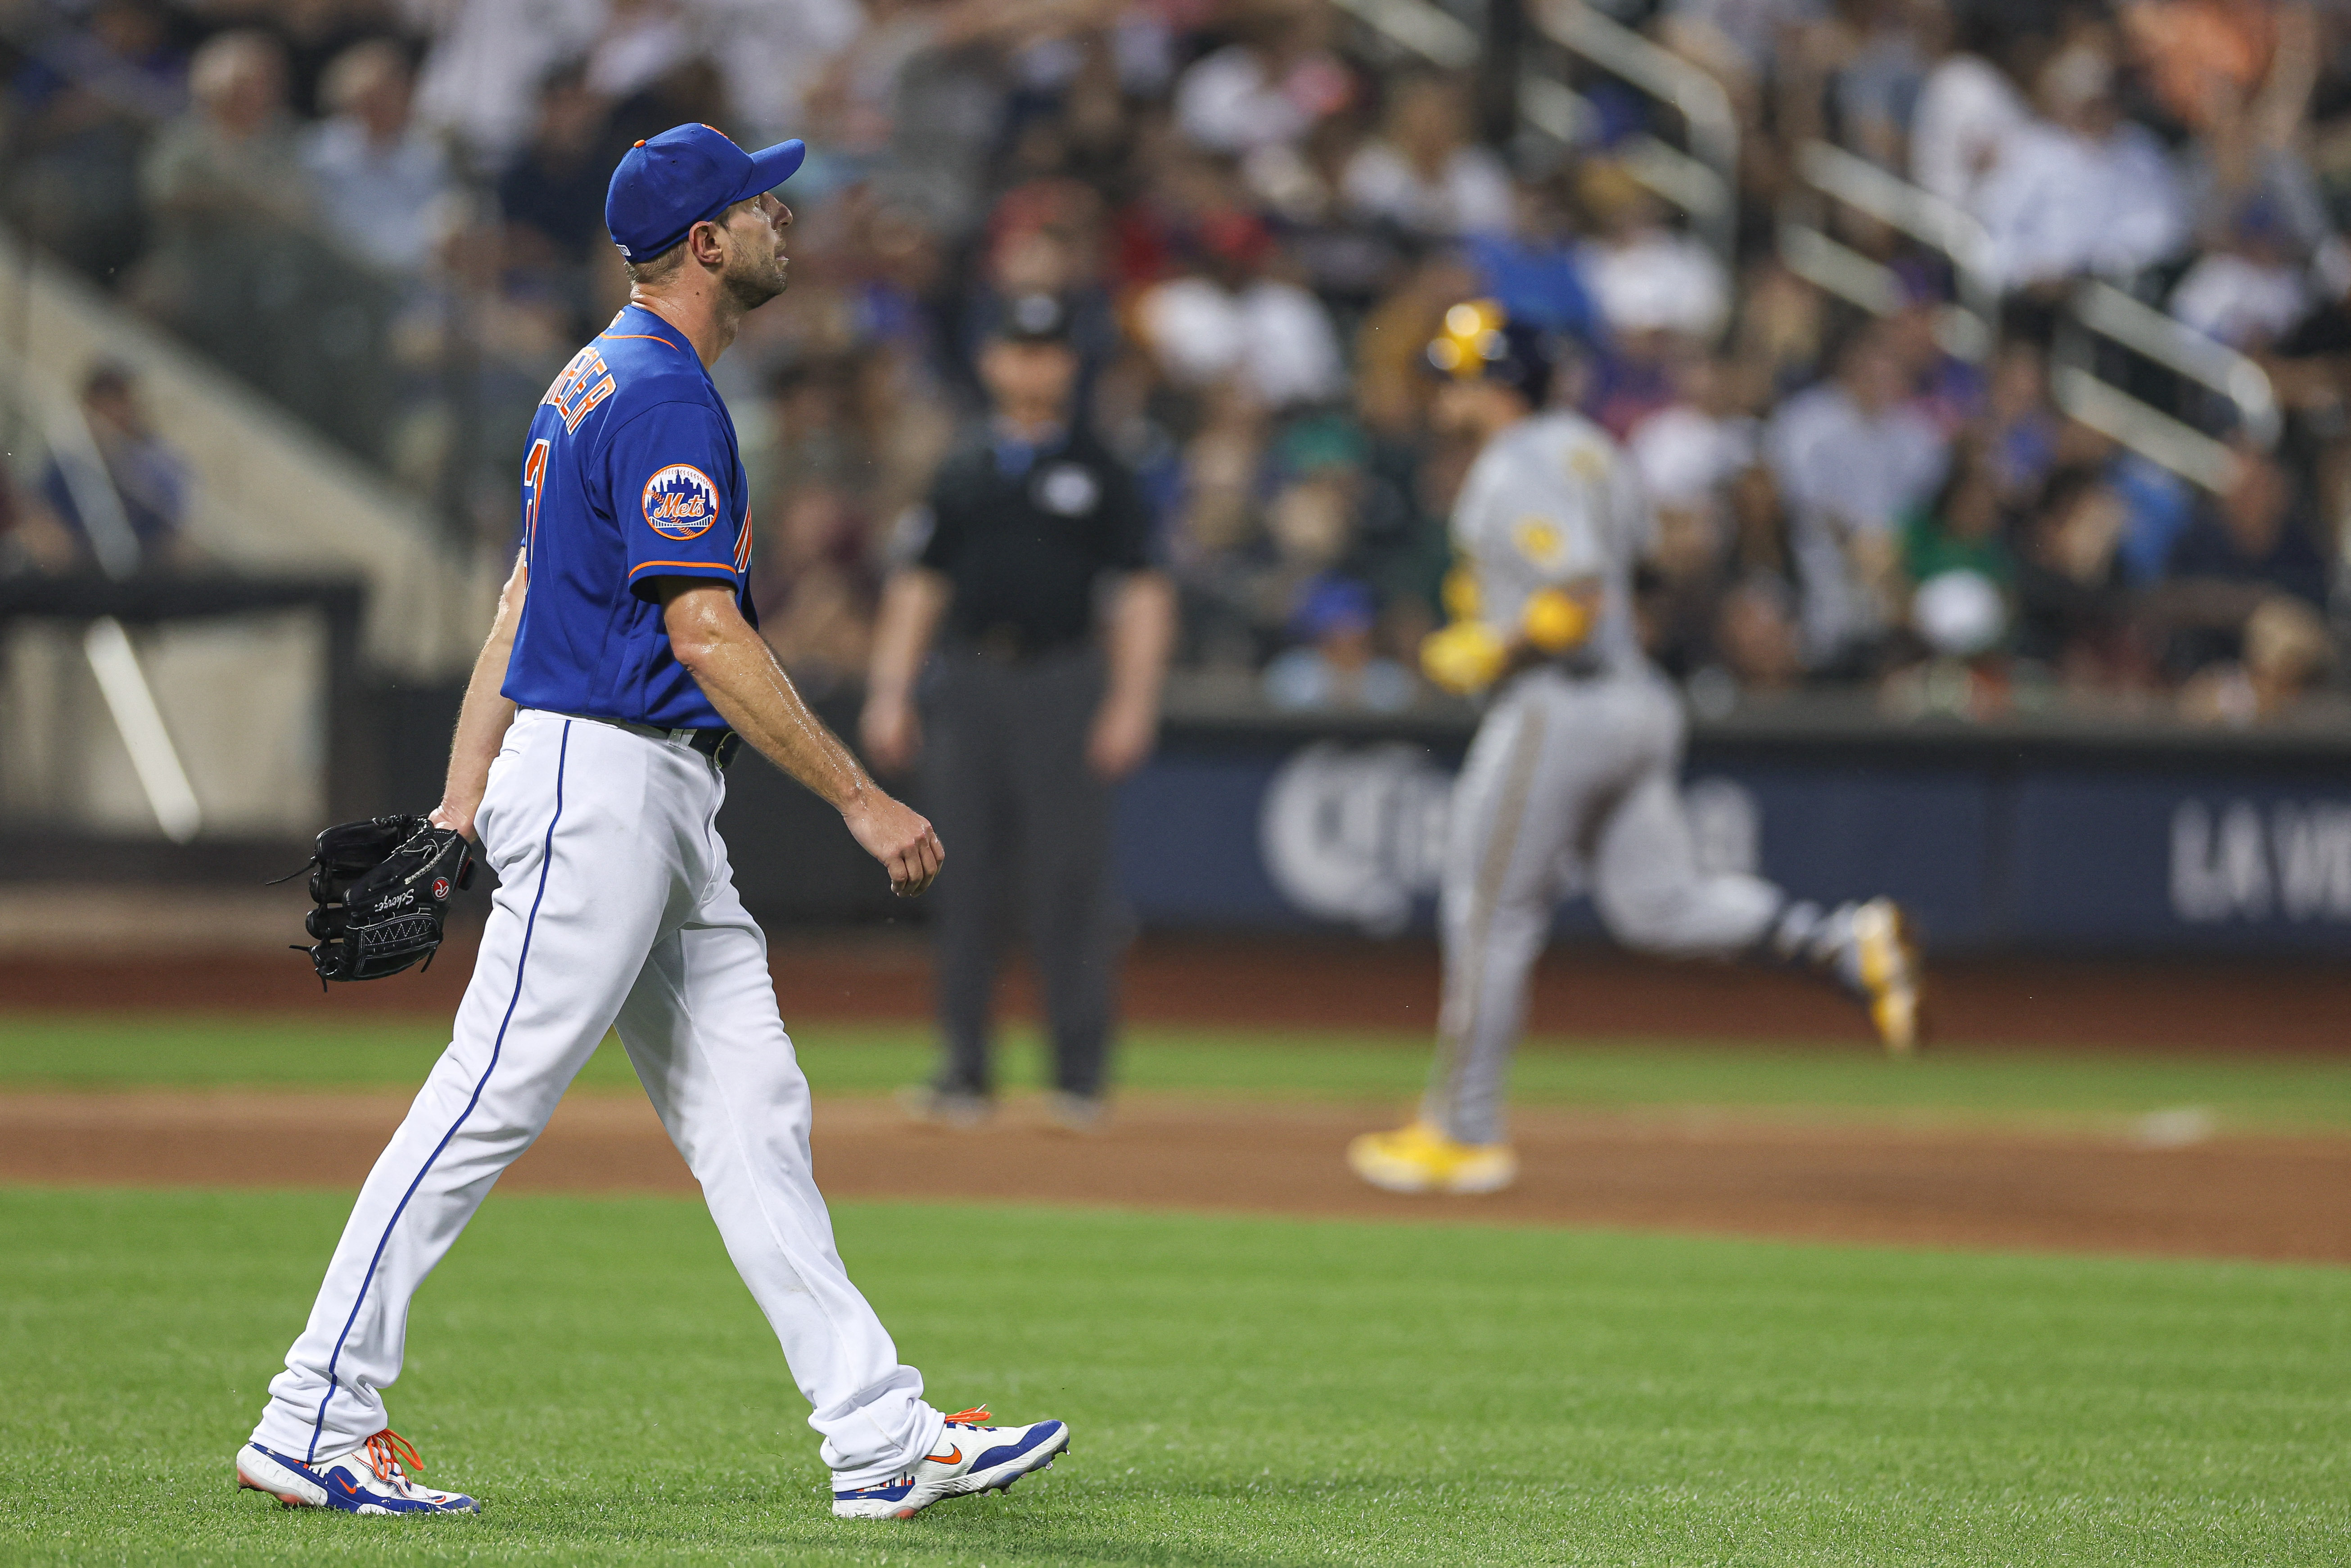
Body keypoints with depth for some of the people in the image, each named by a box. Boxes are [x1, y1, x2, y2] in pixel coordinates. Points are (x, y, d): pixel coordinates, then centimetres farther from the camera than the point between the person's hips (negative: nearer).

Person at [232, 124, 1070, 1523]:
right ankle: (319, 1420, -2)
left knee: (751, 1113, 6)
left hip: (656, 806, 11)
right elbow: (705, 634, -21)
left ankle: (883, 1437, 5)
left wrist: (463, 805, 17)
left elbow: (524, 597, 18)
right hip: (604, 786, -11)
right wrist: (863, 800, -19)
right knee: (491, 1104, -7)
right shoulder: (666, 397, -15)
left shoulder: (598, 382, 17)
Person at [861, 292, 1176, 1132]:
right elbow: (919, 584, 15)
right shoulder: (962, 473, 15)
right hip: (968, 684, 3)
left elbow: (1141, 592, 1)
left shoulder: (1099, 472, 6)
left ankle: (1079, 1072, 1)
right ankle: (965, 1070, 6)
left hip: (1062, 682, -3)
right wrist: (889, 692, 5)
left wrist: (1132, 701, -9)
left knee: (1069, 878, -6)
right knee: (964, 882, 1)